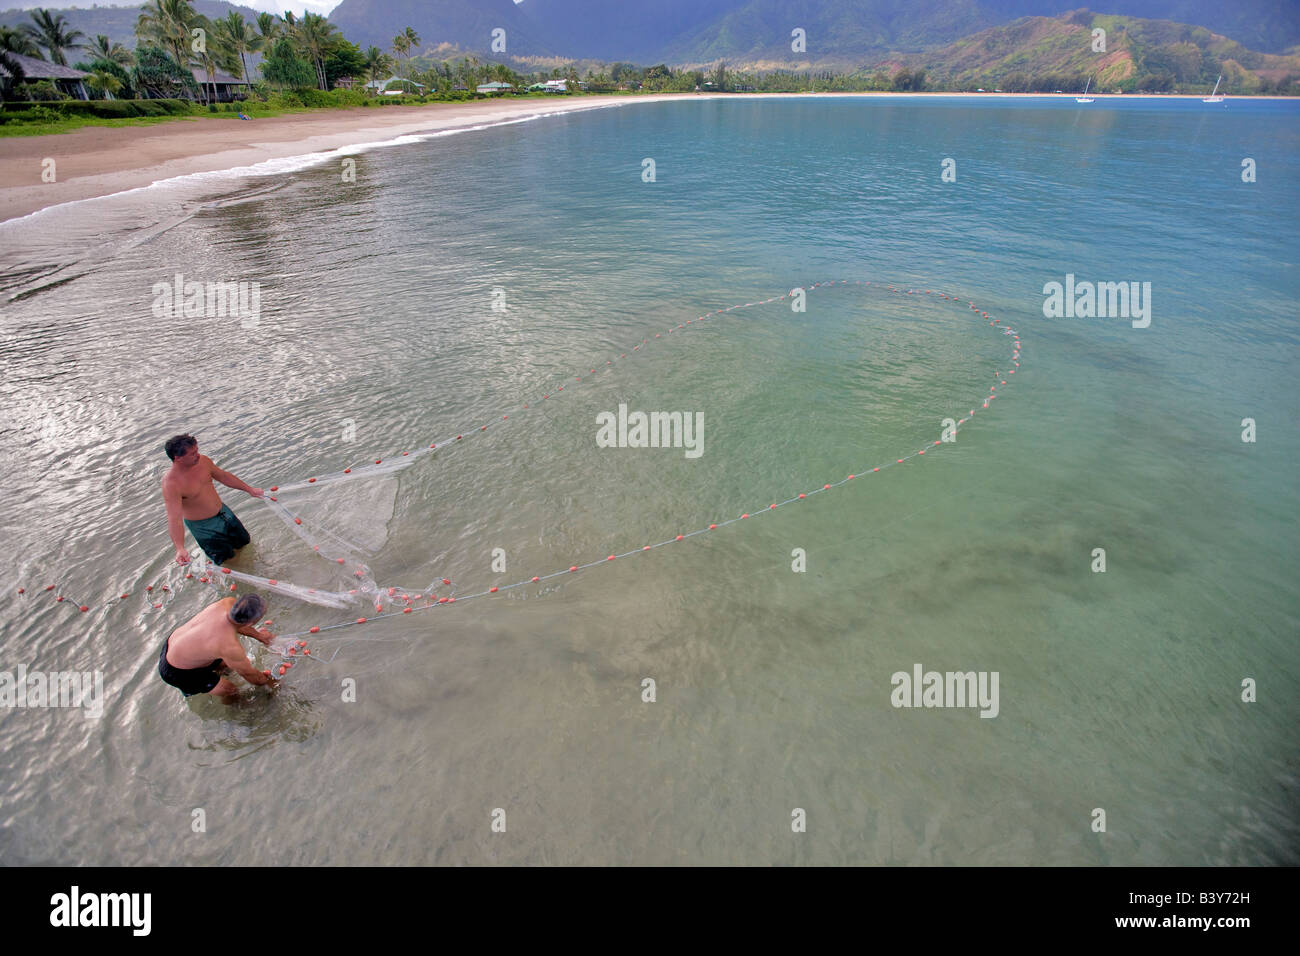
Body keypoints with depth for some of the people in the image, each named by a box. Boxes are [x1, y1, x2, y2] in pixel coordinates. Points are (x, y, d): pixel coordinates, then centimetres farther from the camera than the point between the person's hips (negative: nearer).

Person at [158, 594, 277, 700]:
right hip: (177, 673, -7)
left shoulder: (228, 602, -23)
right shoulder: (231, 647, -39)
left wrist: (258, 634, 19)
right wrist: (266, 680, 2)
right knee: (231, 690, 4)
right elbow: (248, 674, -17)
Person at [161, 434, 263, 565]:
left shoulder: (203, 461, -13)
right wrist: (180, 549, -47)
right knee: (226, 559, 9)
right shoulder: (170, 484, -31)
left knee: (245, 542, 23)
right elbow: (174, 519, -36)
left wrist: (249, 490, 14)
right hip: (203, 526, -6)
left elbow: (223, 476, 8)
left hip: (223, 511, 6)